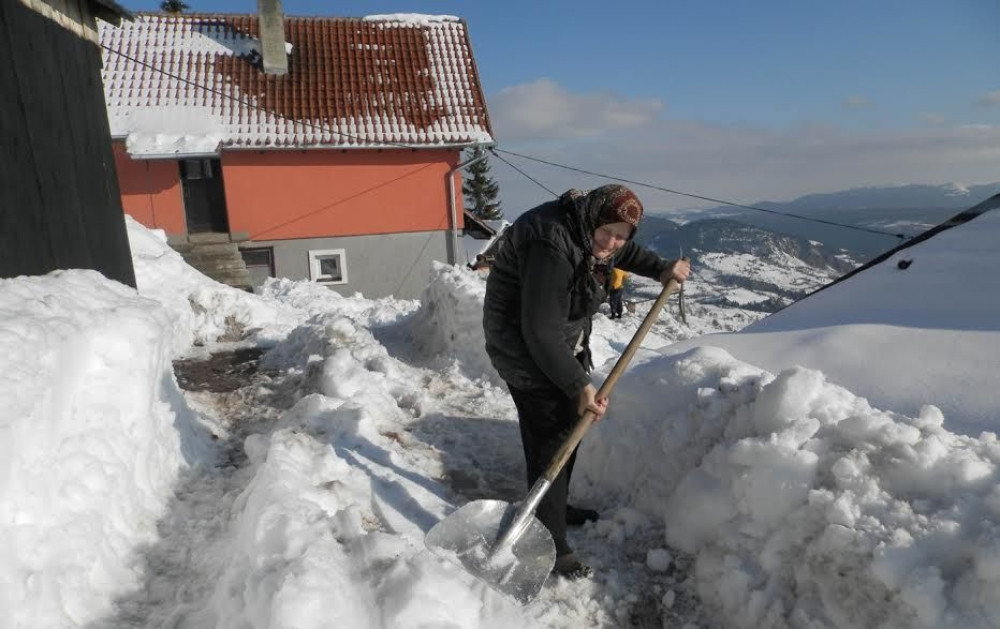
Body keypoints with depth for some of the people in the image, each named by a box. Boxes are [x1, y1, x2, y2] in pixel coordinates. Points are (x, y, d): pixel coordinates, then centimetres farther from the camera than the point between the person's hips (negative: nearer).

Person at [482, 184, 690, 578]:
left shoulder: (586, 233, -2)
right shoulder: (551, 248, -32)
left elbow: (627, 253, 22)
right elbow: (541, 332, -32)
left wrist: (661, 269, 5)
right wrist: (579, 385, -30)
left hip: (564, 342, 10)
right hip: (527, 349, -10)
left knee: (569, 425, 20)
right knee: (549, 438, -9)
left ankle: (556, 507, 40)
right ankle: (550, 547, 3)